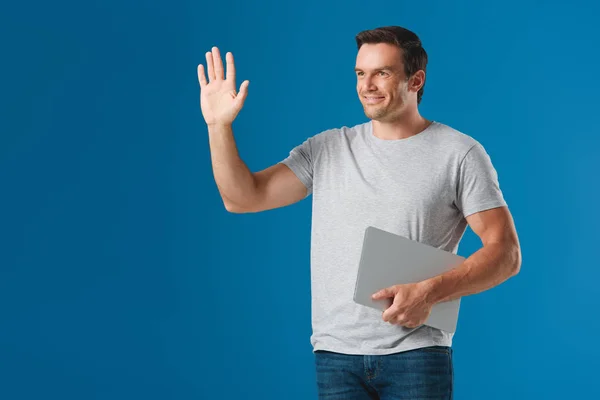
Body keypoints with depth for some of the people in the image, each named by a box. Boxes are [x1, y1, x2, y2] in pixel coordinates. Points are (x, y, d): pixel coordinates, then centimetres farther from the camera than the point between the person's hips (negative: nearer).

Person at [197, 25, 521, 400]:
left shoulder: (459, 153, -1)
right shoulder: (326, 149, 9)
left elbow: (506, 253, -4)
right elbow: (243, 198, 4)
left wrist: (430, 292, -17)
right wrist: (219, 125, -8)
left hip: (415, 355, -3)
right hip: (335, 355, 3)